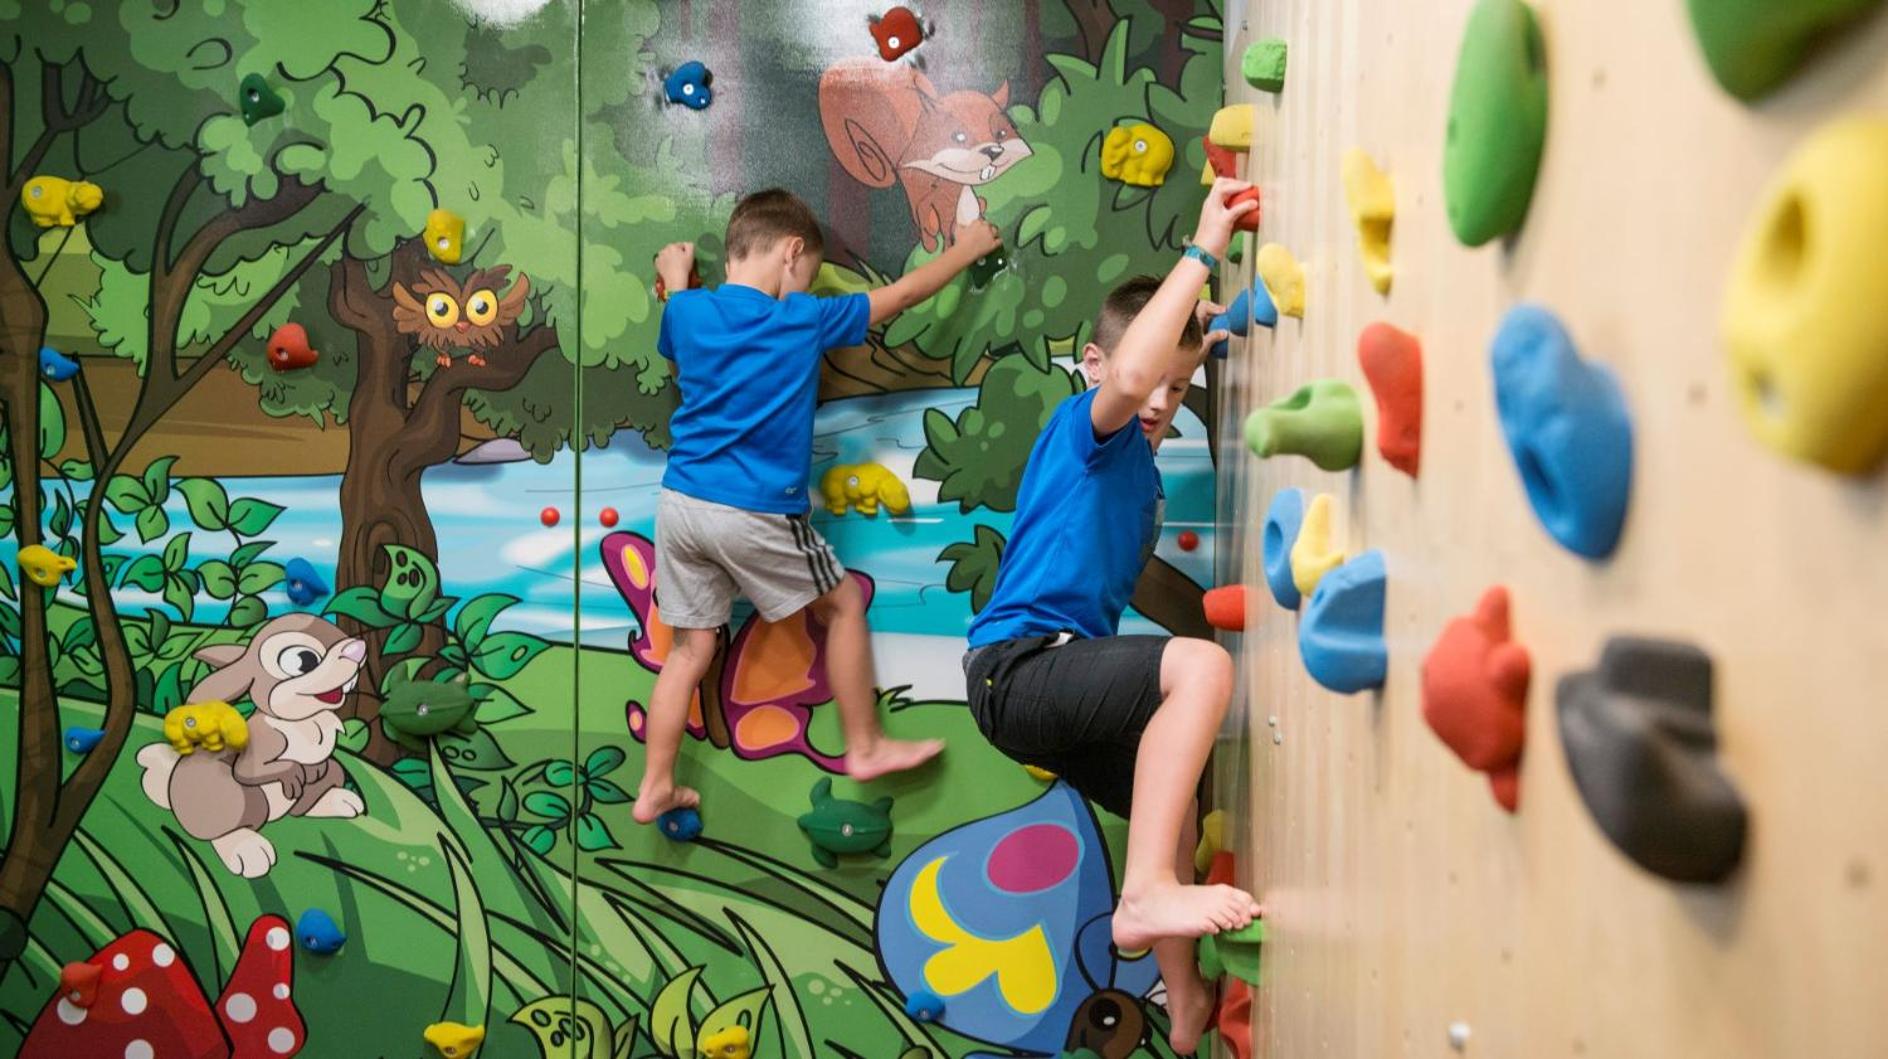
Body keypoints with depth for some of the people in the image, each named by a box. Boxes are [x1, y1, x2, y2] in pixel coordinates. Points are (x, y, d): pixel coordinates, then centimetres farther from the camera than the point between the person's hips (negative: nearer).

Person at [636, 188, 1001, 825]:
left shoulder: (687, 312, 4)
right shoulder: (805, 320, -5)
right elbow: (902, 295, 6)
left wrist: (675, 284, 42)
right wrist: (965, 249, 20)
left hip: (680, 503, 5)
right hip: (755, 514, -5)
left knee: (691, 648, 15)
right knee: (845, 605, 16)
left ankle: (655, 789, 18)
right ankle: (865, 748, 24)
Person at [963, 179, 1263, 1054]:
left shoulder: (1140, 467, 17)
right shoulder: (1085, 427, -9)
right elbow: (1128, 376, -30)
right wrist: (1201, 254, -24)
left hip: (1057, 680, 10)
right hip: (1017, 665, -10)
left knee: (1174, 804, 22)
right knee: (1200, 665, -29)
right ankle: (1147, 892, -32)